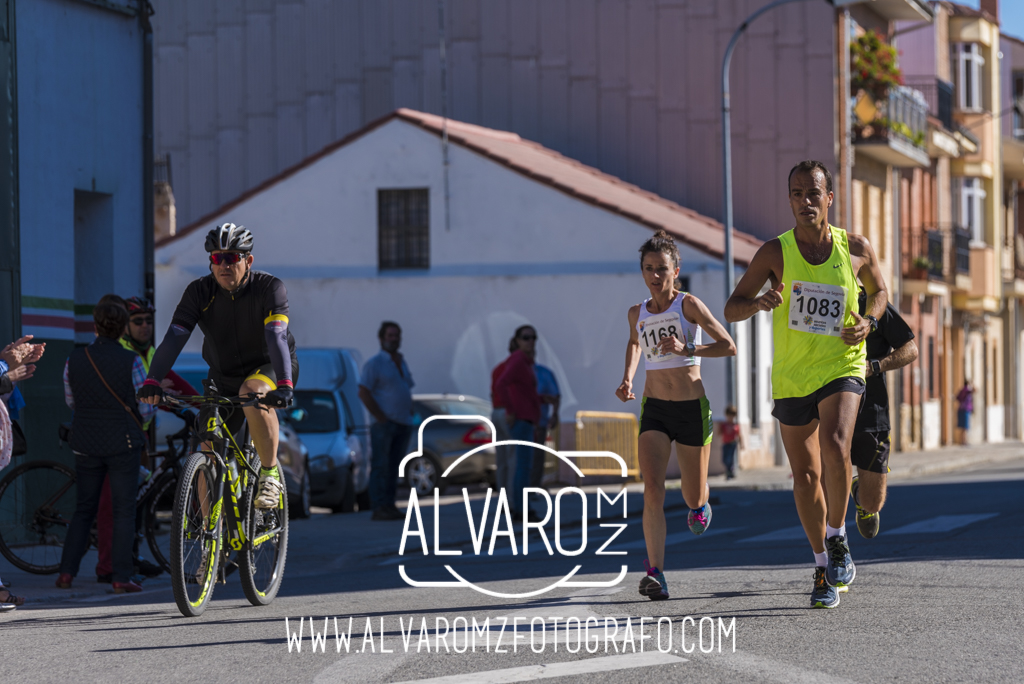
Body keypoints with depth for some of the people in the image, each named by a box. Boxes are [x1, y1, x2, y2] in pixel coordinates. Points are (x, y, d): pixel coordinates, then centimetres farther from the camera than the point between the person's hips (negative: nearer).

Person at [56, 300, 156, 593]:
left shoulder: (74, 360, -1)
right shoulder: (130, 361, -10)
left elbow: (71, 402, 11)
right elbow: (146, 409, -5)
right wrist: (139, 420, 17)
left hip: (85, 445, 3)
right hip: (123, 442, -3)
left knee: (84, 509, 14)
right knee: (124, 510, 2)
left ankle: (66, 572, 7)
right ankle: (122, 577, -3)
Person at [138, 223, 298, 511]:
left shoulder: (269, 289, -21)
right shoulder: (200, 292, -14)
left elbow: (277, 338, -36)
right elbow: (174, 338, -24)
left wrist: (284, 385, -51)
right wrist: (152, 381, -39)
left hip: (270, 368, -4)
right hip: (225, 378, 4)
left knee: (252, 393, -37)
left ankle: (270, 474, -22)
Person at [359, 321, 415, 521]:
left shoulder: (402, 362, 17)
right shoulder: (374, 363, -6)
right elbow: (363, 393, -11)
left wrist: (410, 415, 10)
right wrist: (381, 418, -15)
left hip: (403, 425, 7)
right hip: (384, 424, -7)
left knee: (394, 468, 7)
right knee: (380, 466, -7)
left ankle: (390, 505, 10)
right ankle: (378, 508, -9)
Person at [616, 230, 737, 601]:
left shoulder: (689, 304, -7)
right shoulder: (637, 313, 6)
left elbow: (728, 346, -10)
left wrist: (687, 350, -23)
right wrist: (627, 378, 12)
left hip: (692, 408, -2)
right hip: (654, 408, 2)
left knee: (692, 498, 10)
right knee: (652, 488, -18)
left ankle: (701, 501, 51)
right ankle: (656, 574, -24)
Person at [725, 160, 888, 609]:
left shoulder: (856, 249, -2)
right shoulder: (775, 253, -5)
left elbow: (879, 290, 18)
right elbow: (731, 310, -3)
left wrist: (869, 321, -4)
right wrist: (759, 302, -26)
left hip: (842, 366, -1)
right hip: (792, 376, 1)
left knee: (835, 446, -27)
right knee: (805, 475, 6)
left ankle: (837, 537, -6)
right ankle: (823, 568, 22)